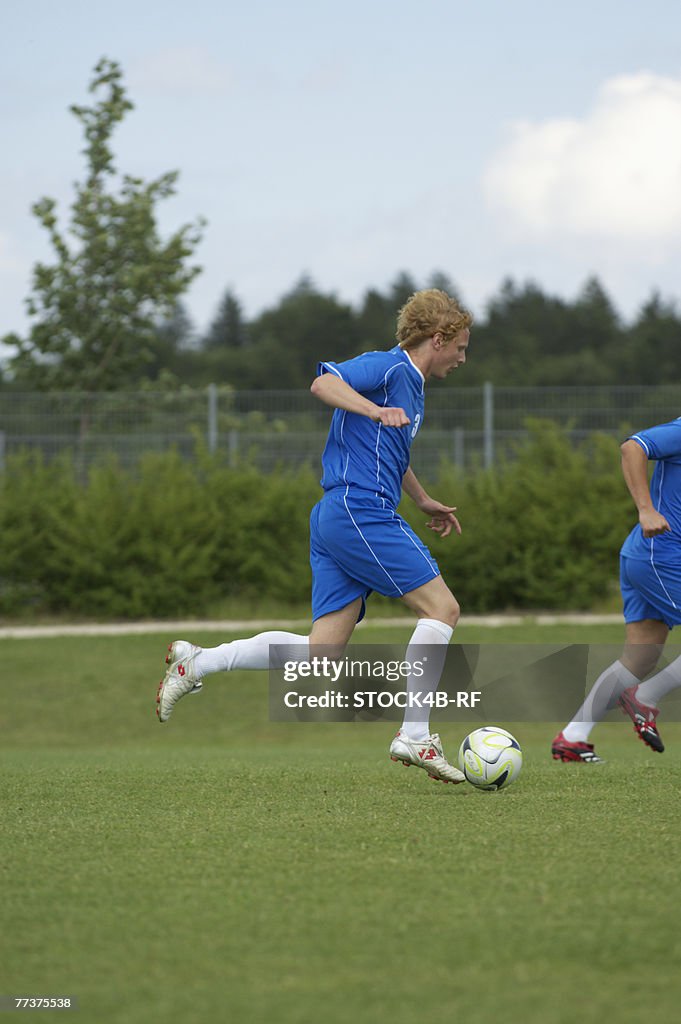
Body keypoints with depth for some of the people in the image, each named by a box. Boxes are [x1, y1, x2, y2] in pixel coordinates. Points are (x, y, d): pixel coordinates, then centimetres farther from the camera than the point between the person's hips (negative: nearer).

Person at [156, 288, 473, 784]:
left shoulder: (410, 386, 24)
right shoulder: (388, 367, -6)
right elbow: (324, 383, -23)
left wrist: (423, 500, 49)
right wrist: (375, 410, -37)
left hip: (335, 520, 10)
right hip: (361, 512, -10)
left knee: (321, 653, 1)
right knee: (442, 608, -8)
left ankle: (197, 663, 4)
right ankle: (414, 737, -8)